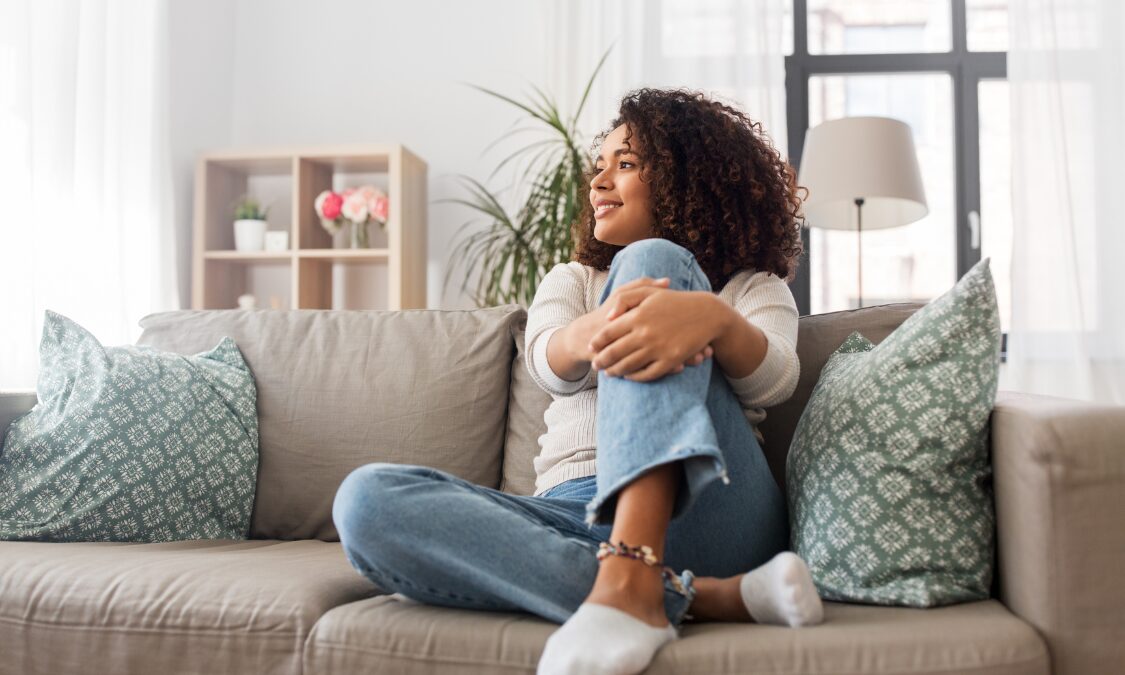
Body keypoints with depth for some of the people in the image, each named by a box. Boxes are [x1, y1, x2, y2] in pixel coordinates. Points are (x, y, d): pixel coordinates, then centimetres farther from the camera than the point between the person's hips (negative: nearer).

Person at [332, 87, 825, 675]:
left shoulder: (754, 286, 18)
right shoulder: (570, 279, 25)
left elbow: (773, 381, -7)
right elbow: (549, 367, 0)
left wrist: (714, 319, -31)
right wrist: (598, 329, -25)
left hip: (703, 513, -2)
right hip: (574, 519, 3)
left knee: (651, 261, -19)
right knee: (367, 499, -24)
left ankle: (632, 583, -37)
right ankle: (699, 597, -31)